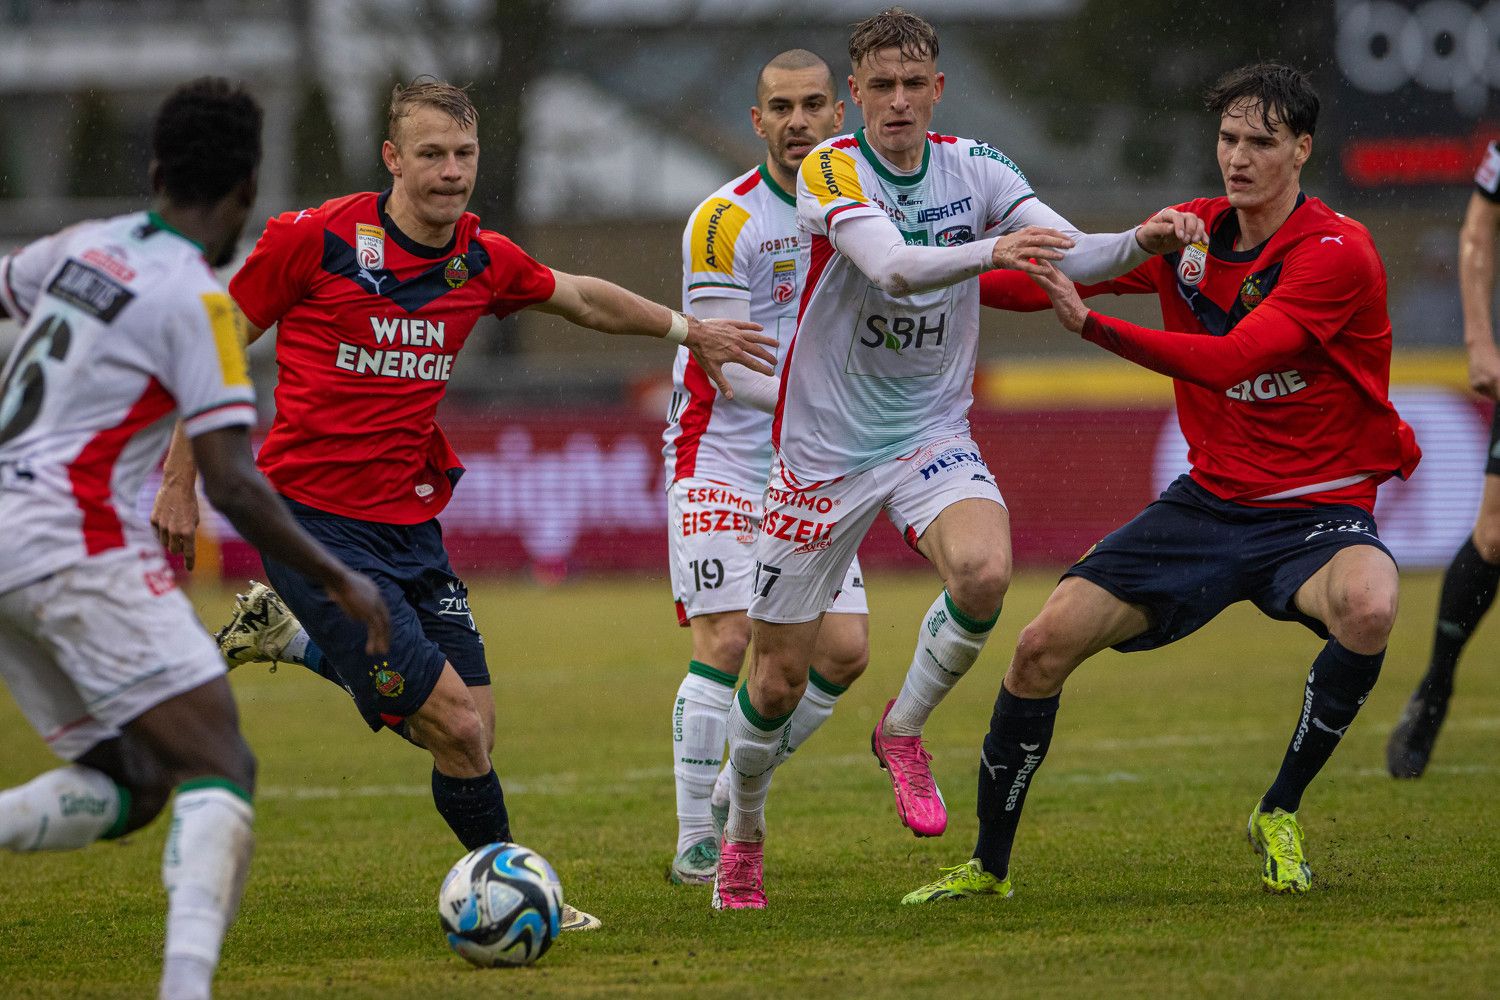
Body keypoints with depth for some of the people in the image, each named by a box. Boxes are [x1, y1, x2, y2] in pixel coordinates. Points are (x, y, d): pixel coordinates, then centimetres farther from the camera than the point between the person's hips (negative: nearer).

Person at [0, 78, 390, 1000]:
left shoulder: (86, 247, 11)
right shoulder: (198, 300, -10)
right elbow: (236, 488, -14)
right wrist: (341, 581, -3)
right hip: (84, 545, -8)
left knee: (129, 788, 12)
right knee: (220, 772, -10)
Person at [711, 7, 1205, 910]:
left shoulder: (973, 167, -2)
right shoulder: (830, 171, -15)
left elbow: (1072, 254, -12)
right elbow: (893, 268, -32)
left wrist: (1141, 243, -33)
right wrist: (988, 251, -50)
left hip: (933, 434, 2)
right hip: (826, 450, -2)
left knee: (985, 572, -30)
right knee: (780, 676, 2)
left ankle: (904, 730, -3)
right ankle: (741, 836, 30)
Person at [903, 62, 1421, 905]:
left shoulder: (1337, 252, -18)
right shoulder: (1191, 233, 2)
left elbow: (1230, 359, -30)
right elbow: (1055, 277, 13)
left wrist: (1093, 325, -37)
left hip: (1317, 511, -5)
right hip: (1209, 503, 5)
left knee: (1368, 609, -38)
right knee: (1044, 645, -5)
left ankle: (1281, 813, -14)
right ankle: (990, 865, 14)